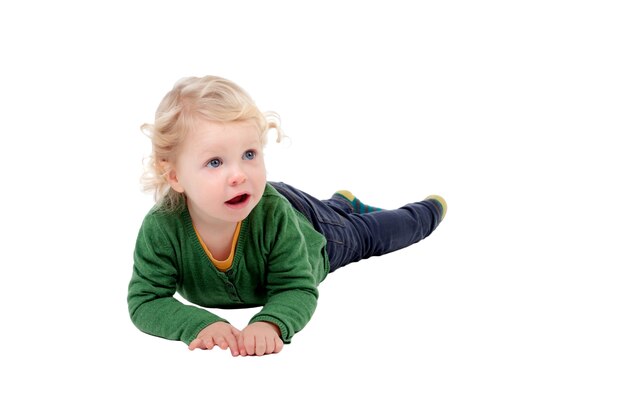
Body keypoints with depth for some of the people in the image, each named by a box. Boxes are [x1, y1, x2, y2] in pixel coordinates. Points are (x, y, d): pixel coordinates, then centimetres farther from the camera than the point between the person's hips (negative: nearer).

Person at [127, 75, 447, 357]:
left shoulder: (274, 212, -45)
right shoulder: (161, 228, -44)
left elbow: (298, 291, -39)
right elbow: (145, 302, -39)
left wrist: (270, 323, -62)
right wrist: (198, 323, -58)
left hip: (310, 228, -2)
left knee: (369, 235, 26)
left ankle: (429, 209, 57)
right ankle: (343, 202, 66)